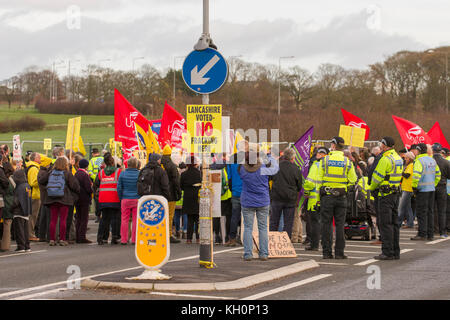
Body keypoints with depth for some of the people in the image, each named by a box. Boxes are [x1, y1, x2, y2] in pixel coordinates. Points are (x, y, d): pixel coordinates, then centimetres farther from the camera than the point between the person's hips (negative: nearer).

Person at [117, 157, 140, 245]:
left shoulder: (123, 174, 0)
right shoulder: (139, 174, -5)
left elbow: (119, 188, 3)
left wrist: (121, 198, 13)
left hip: (125, 199, 2)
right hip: (137, 199, -1)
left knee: (124, 219, 6)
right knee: (136, 220, 3)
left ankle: (123, 239, 6)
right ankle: (134, 239, 3)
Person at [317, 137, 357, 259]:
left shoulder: (324, 160, -3)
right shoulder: (347, 162, 0)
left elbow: (320, 179, -1)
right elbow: (352, 180, 0)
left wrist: (319, 196, 6)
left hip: (327, 195, -1)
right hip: (341, 197, 1)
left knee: (327, 225, 3)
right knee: (340, 225, 5)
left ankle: (327, 252, 2)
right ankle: (339, 252, 4)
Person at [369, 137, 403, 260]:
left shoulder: (385, 160, -16)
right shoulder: (398, 159, 12)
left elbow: (377, 177, -14)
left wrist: (371, 188, 3)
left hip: (386, 195, -9)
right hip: (396, 193, 9)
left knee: (385, 224, -6)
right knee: (394, 223, 12)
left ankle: (387, 252, -7)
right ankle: (395, 252, 15)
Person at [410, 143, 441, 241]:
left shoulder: (419, 161, -13)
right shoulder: (432, 160, 13)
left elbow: (416, 175, -23)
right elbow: (438, 174, 19)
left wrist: (414, 186, -13)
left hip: (422, 190, -8)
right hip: (432, 189, 8)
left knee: (421, 212, -4)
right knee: (430, 212, 12)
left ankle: (422, 234, -5)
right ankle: (430, 234, 14)